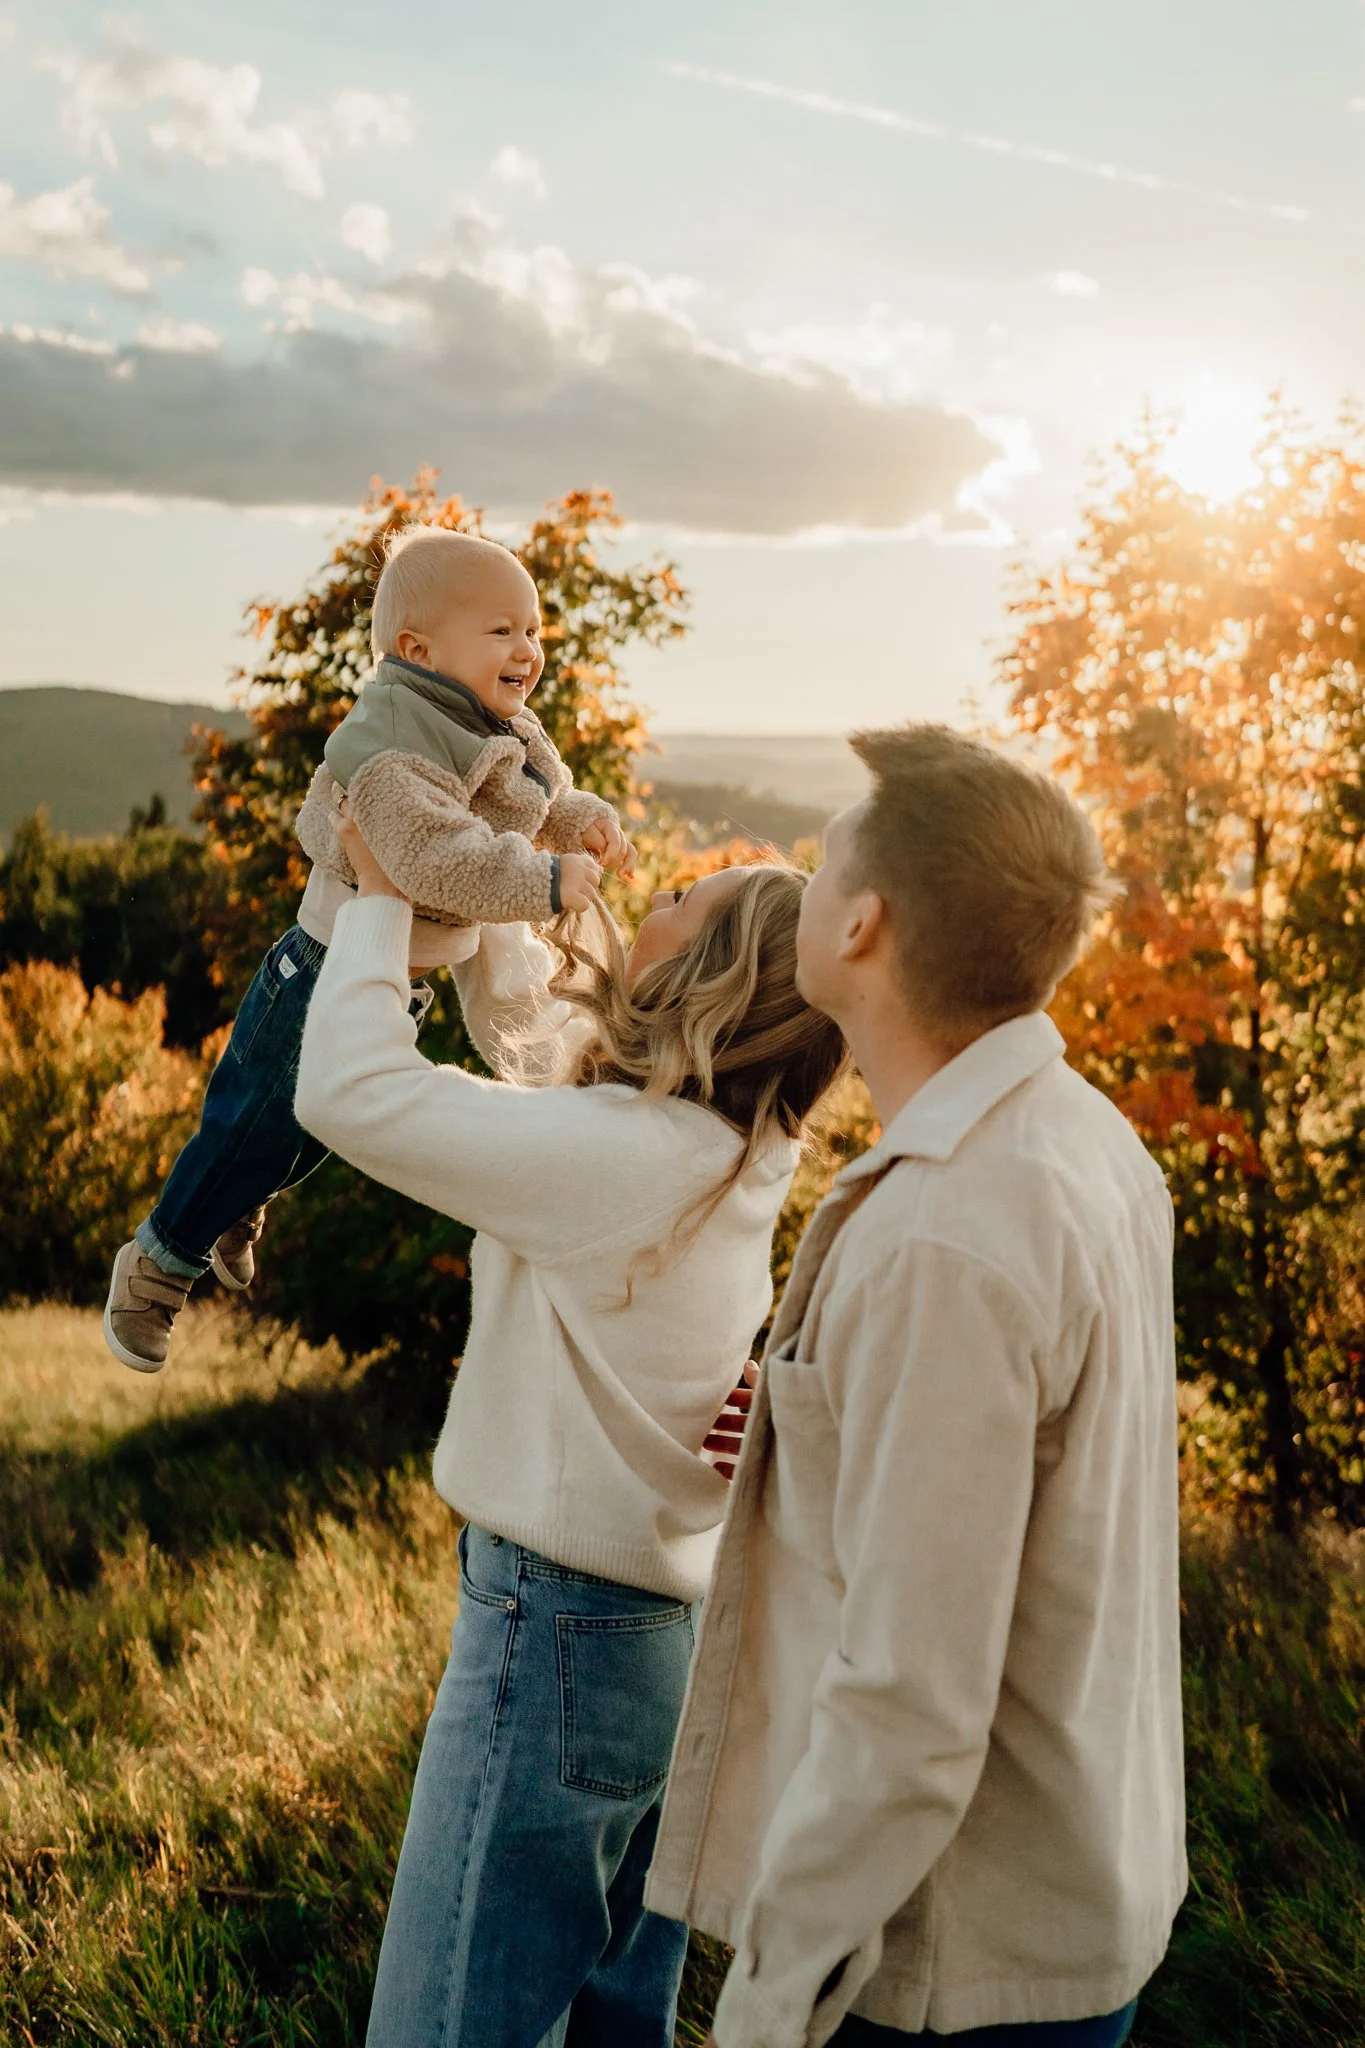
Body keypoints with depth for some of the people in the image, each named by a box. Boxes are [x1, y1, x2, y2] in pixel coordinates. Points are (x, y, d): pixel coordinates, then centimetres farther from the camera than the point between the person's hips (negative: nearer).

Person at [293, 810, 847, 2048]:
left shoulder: (629, 1155, -25)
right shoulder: (724, 1143, 2)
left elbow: (350, 1091, -23)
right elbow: (526, 1019, 18)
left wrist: (384, 896, -10)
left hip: (561, 1635, -9)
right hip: (667, 1632, 9)